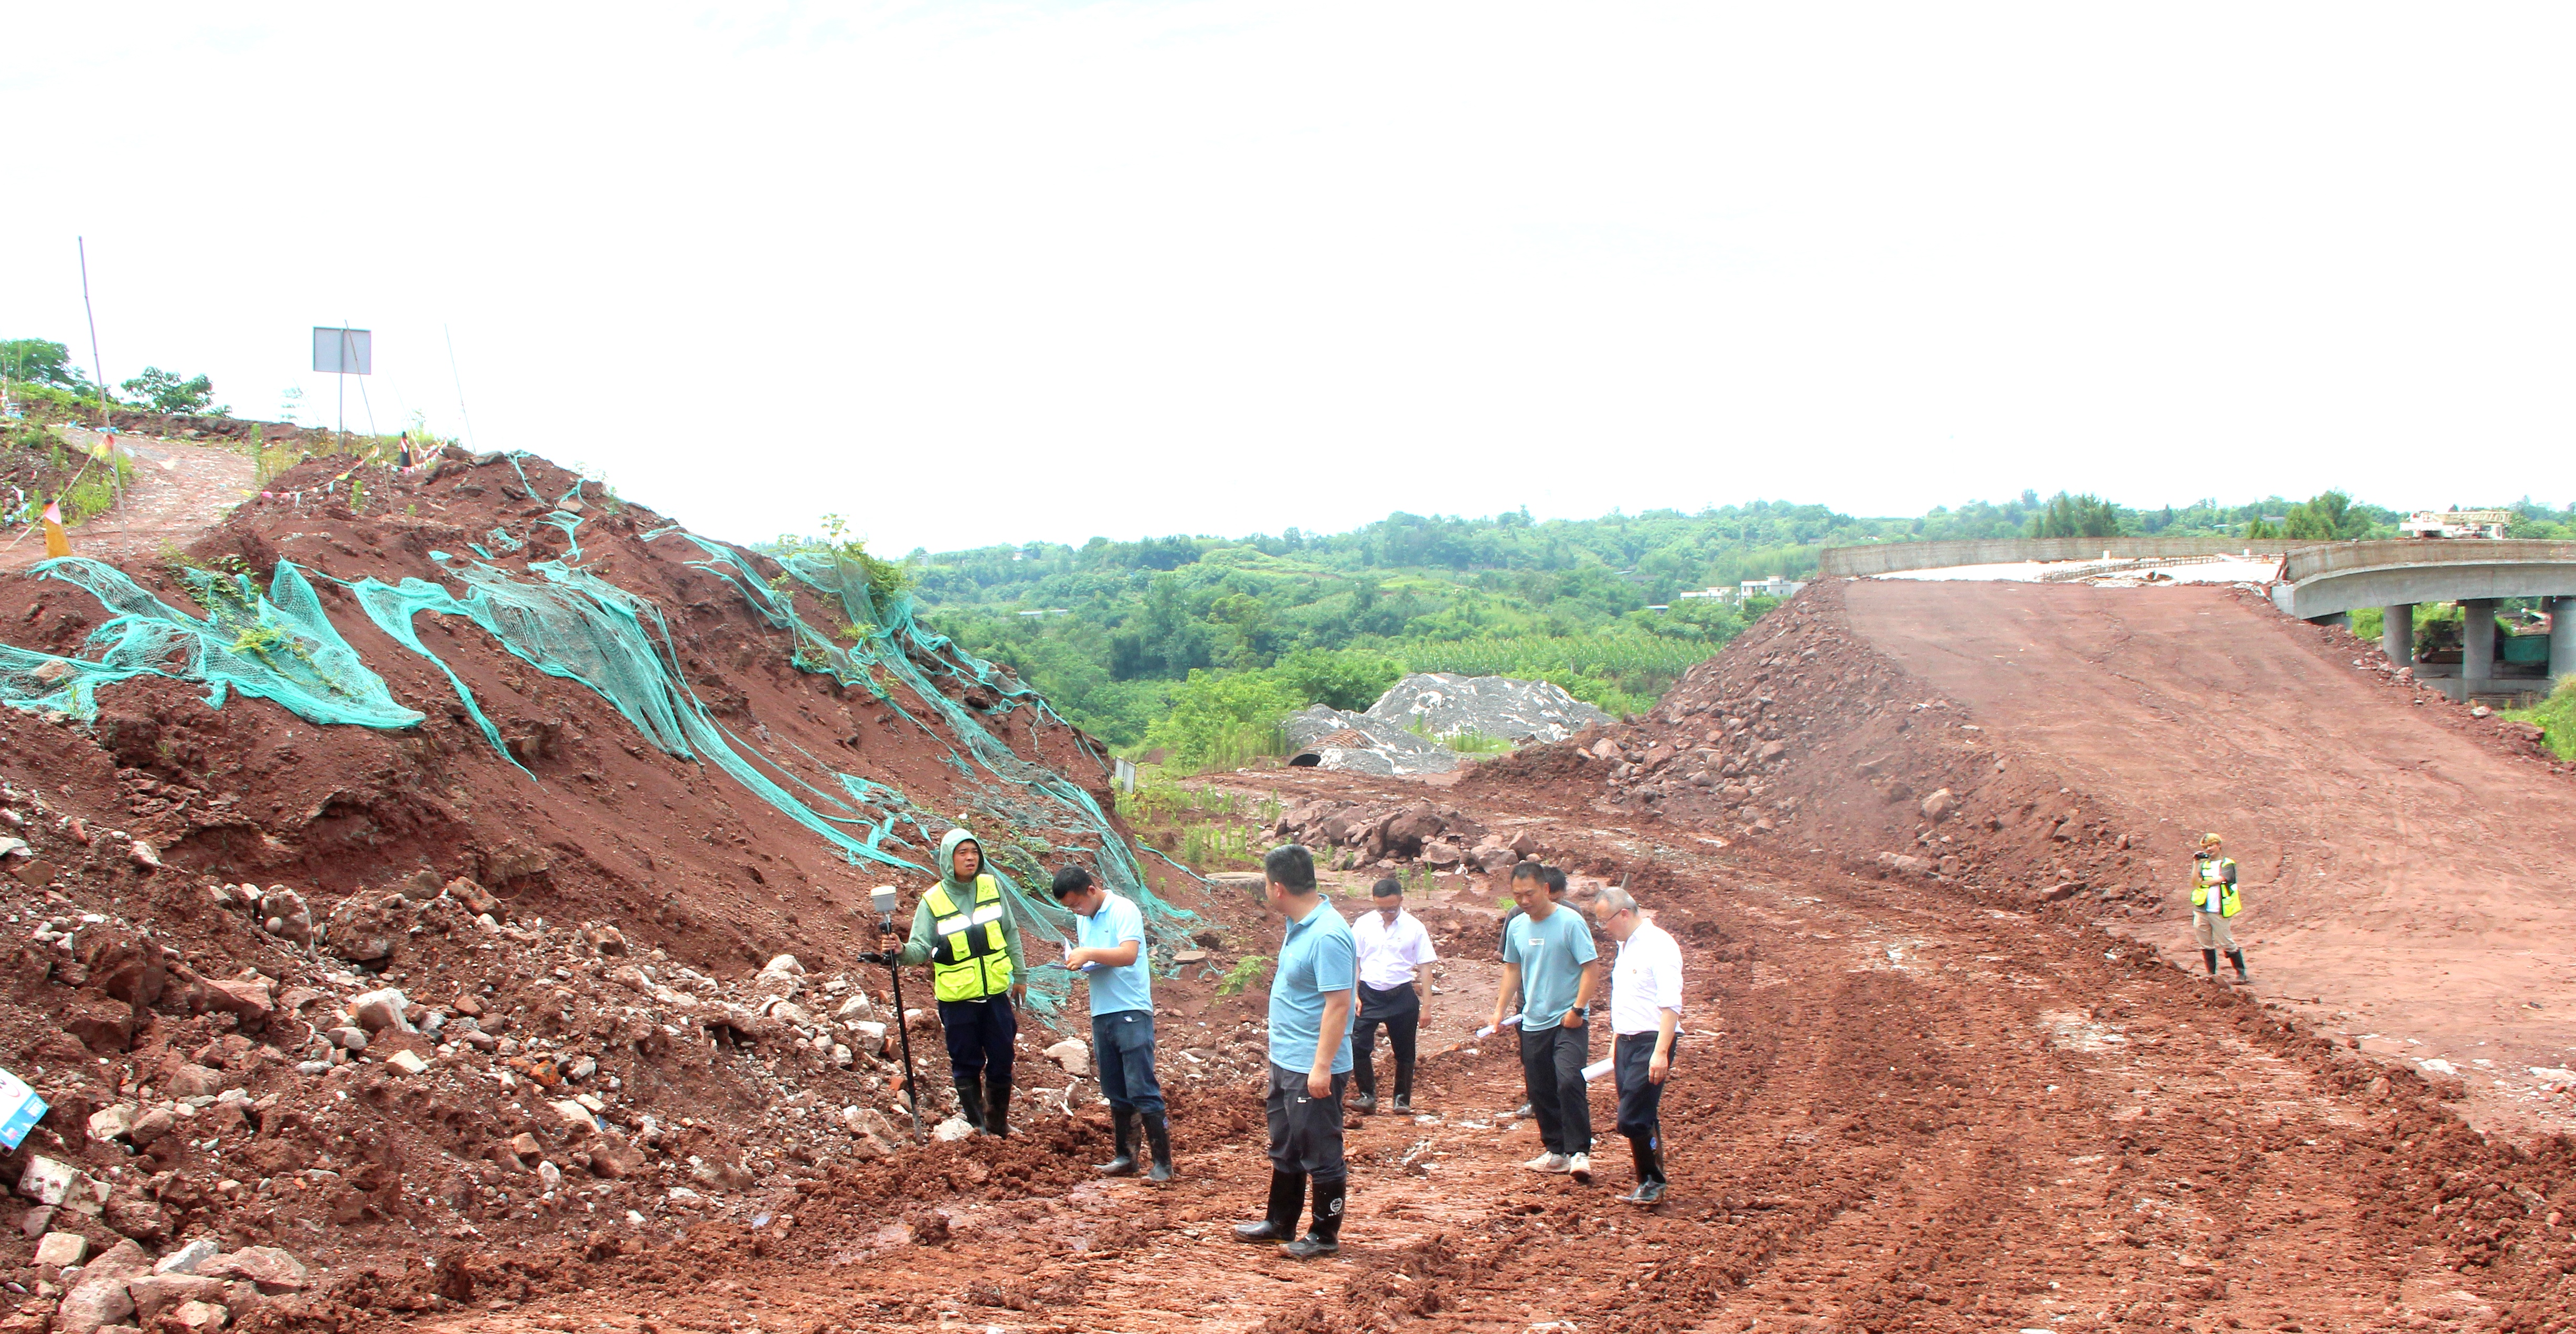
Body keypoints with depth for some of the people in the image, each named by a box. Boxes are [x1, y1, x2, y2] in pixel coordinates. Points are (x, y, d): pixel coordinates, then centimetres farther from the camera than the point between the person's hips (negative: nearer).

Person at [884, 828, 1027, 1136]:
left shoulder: (991, 887, 0)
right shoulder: (933, 901, -9)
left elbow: (1011, 934, 10)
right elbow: (921, 948, -11)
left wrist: (1020, 975, 15)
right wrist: (901, 951, -33)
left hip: (996, 994, 3)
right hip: (957, 999, -3)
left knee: (1001, 1063, 9)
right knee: (967, 1066, 5)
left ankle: (999, 1125, 26)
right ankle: (976, 1129, 18)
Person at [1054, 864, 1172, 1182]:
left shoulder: (1124, 910, -10)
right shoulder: (1083, 919, 14)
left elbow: (1129, 954, -22)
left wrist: (1090, 954, -27)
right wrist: (1078, 962, 0)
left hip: (1131, 1012, -8)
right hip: (1101, 1013, 8)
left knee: (1142, 1091, -8)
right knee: (1116, 1093, 11)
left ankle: (1163, 1163, -6)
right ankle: (1126, 1157, 18)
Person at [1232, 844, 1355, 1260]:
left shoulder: (1327, 936, -24)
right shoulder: (1298, 926, 8)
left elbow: (1339, 1003, -26)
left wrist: (1322, 1066, -27)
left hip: (1314, 1070, -10)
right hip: (1285, 1063, 10)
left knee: (1320, 1153, 3)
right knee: (1284, 1149, 21)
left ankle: (1326, 1236, 15)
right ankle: (1279, 1222, 34)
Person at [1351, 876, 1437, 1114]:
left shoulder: (1414, 928, -4)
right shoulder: (1364, 924, -1)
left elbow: (1425, 968, 0)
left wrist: (1426, 1006, -2)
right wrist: (1354, 996, -4)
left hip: (1402, 996, 0)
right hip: (1369, 994, 0)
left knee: (1404, 1052, 8)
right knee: (1358, 1046, -10)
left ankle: (1403, 1099, 23)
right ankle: (1368, 1095, 4)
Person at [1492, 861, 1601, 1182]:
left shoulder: (1570, 922, -10)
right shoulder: (1517, 927, 7)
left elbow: (1592, 967, -11)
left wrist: (1578, 1009, -17)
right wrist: (1500, 1009, 11)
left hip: (1569, 1022, -6)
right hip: (1533, 1022, 6)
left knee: (1568, 1081, -20)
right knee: (1540, 1090, 9)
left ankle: (1580, 1152, -15)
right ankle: (1557, 1152, 21)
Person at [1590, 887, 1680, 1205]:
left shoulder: (1658, 946, -14)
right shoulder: (1625, 947, 15)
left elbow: (1671, 1005, -20)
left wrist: (1661, 1052, -25)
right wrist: (1615, 1042, 22)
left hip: (1650, 1043, -9)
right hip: (1626, 1042, 9)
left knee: (1634, 1119, -11)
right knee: (1639, 1118, 10)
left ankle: (1653, 1182, 4)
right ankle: (1648, 1184, 17)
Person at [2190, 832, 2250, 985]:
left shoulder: (2228, 864, 3)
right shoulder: (2204, 865, 15)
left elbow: (2219, 880, -12)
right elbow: (2194, 882, 2)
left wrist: (2201, 882, 0)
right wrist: (2196, 864, -4)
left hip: (2219, 912, -5)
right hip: (2201, 910, 5)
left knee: (2227, 944, -4)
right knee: (2206, 945, 7)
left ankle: (2241, 974, 3)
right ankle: (2212, 974, 15)